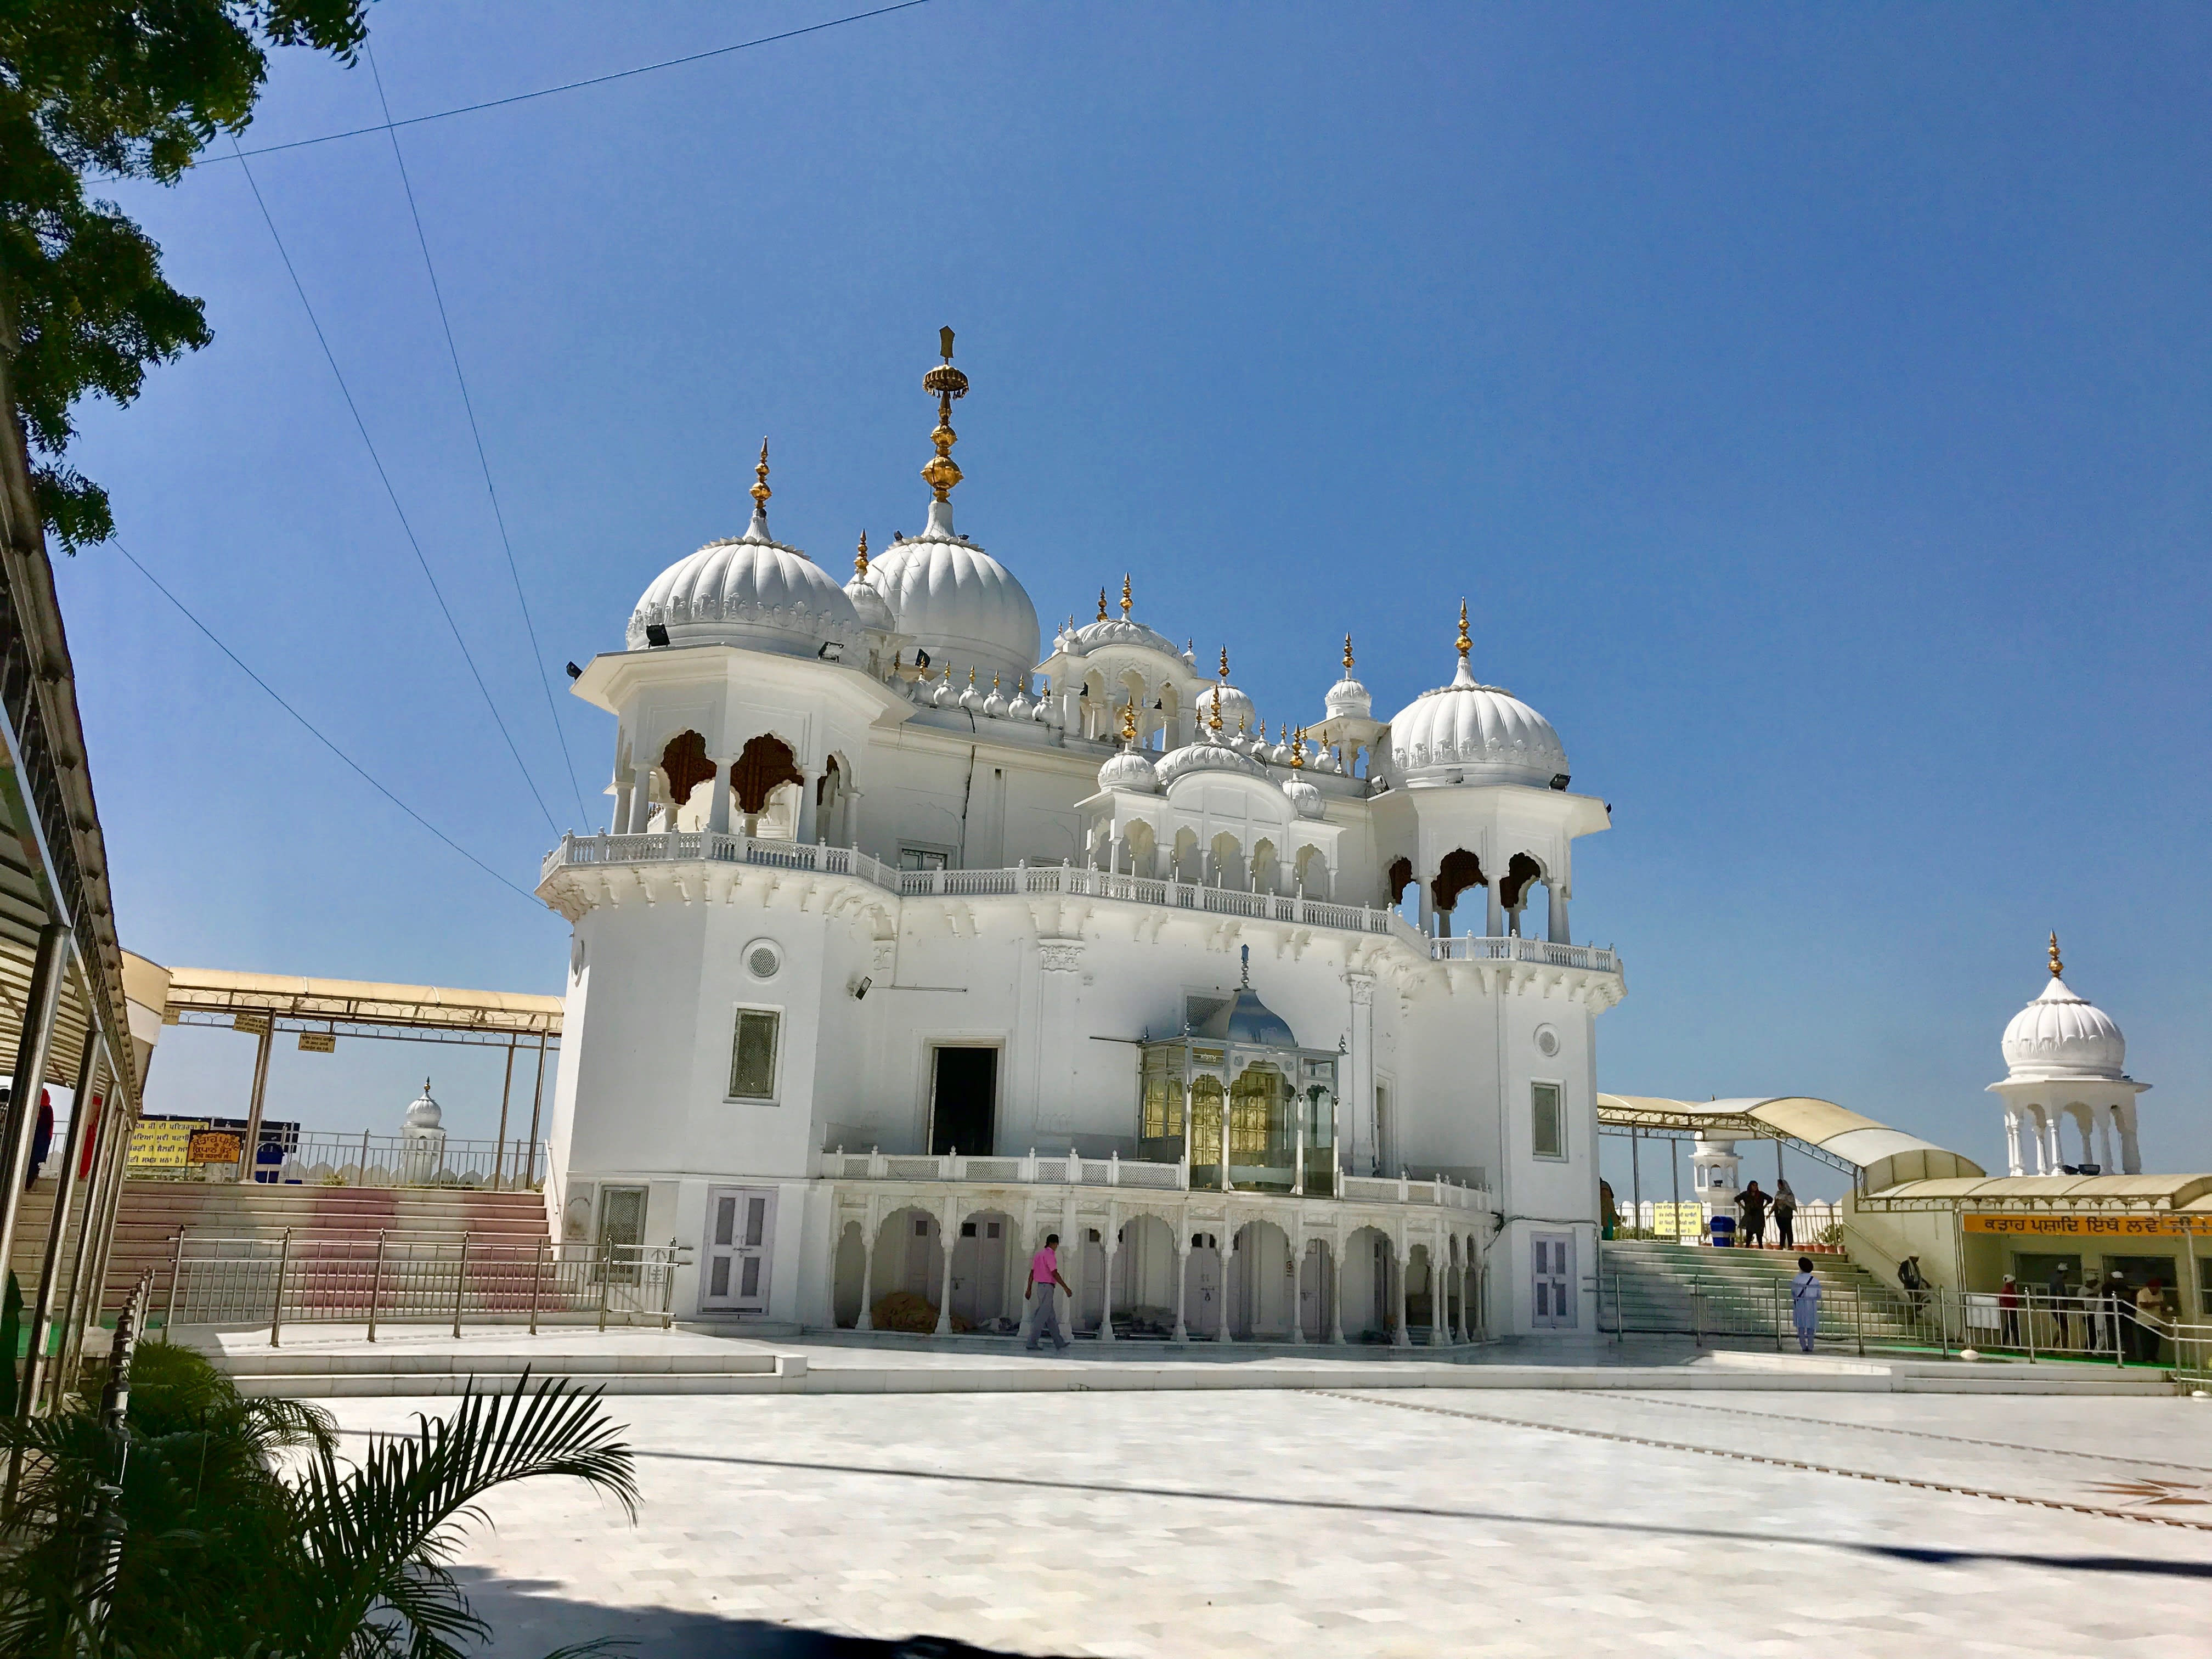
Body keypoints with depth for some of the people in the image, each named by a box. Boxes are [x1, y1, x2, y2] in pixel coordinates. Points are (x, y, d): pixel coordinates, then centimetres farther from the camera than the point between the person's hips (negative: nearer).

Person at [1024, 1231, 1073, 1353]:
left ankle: (1059, 1344, 15)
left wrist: (1029, 1289, 17)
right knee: (1042, 1317, -8)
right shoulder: (1050, 1255, -11)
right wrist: (1066, 1288, -17)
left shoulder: (1039, 1254, 16)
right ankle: (1032, 1343, -11)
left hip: (1040, 1287, 9)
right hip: (1047, 1287, -9)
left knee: (1051, 1317, 11)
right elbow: (1055, 1274, -18)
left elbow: (1032, 1273, 16)